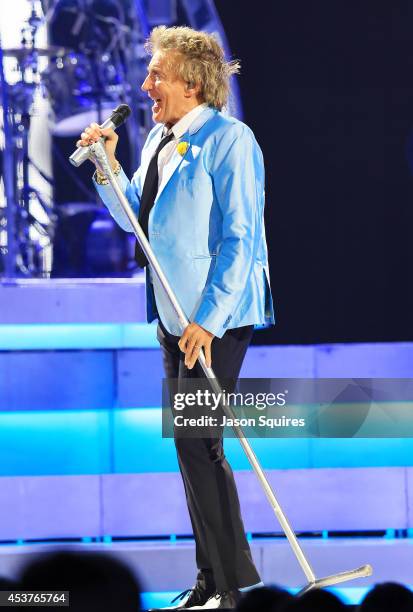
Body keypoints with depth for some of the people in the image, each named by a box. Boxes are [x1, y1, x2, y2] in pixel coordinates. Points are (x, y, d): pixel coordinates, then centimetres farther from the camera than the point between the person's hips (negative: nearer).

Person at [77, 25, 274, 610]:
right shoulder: (158, 140, 12)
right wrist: (108, 168, 3)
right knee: (191, 444, 11)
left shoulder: (228, 140, -13)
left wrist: (209, 320, -21)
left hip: (218, 316, -9)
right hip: (175, 315, 9)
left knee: (196, 441, -11)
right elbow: (136, 218, 19)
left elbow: (240, 238, -17)